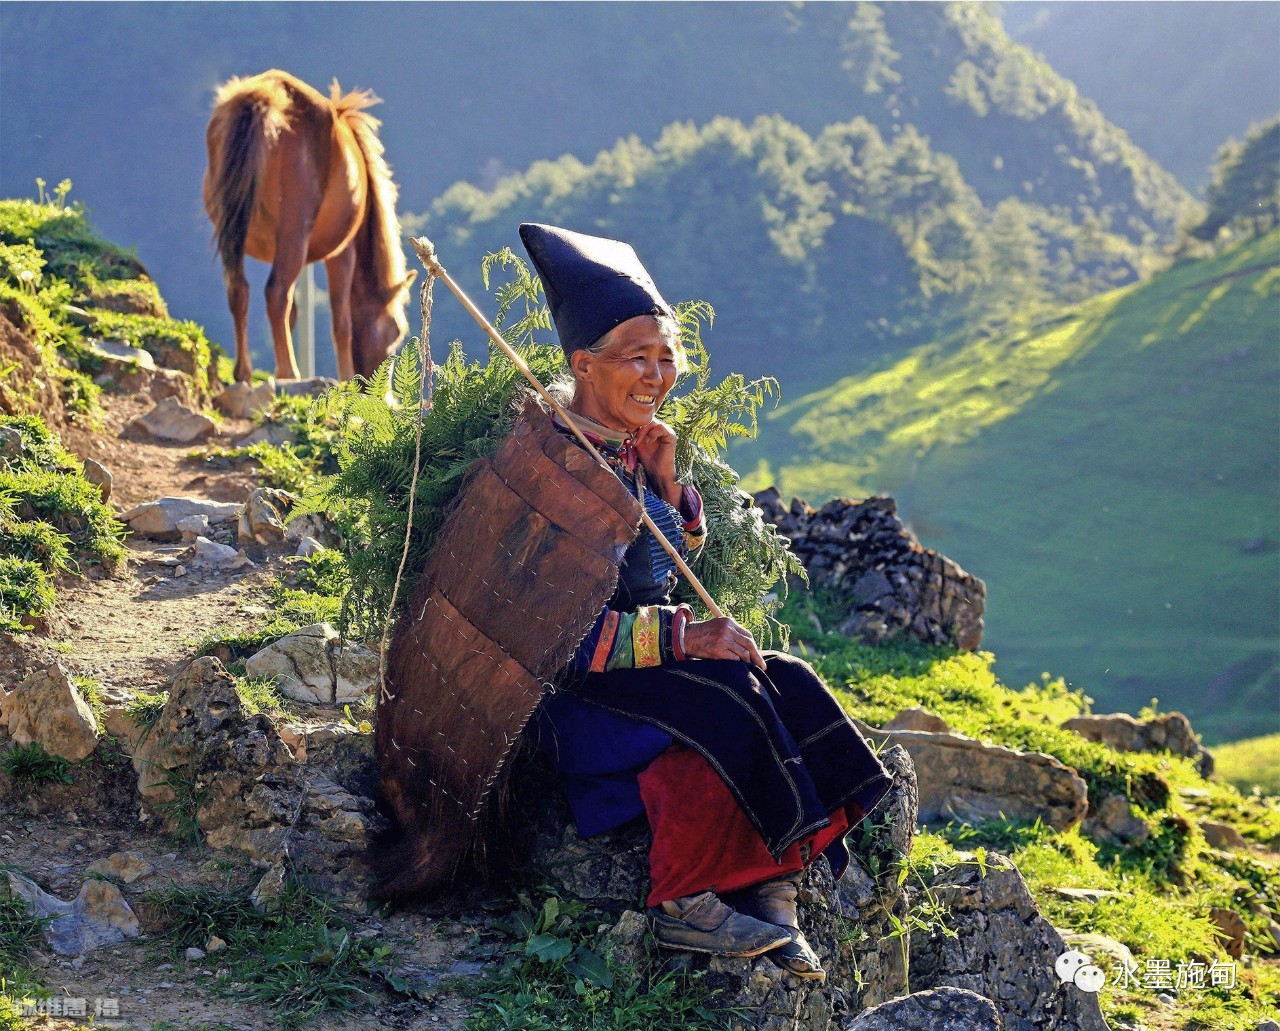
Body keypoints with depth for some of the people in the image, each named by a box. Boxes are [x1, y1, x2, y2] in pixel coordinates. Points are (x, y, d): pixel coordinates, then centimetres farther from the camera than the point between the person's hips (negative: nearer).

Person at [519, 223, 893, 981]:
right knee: (723, 700, -29)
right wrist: (683, 638, -25)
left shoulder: (637, 447, 10)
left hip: (651, 664, 8)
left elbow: (678, 562, 20)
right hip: (572, 692, -8)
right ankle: (682, 908, -18)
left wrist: (667, 483, 1)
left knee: (788, 685, -15)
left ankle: (768, 894, -17)